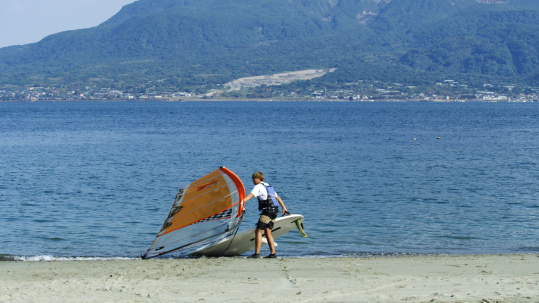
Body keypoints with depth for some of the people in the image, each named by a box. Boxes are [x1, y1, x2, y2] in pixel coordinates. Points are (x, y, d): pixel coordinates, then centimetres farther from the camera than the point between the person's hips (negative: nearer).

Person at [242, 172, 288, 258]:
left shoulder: (259, 186, -4)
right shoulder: (268, 186, 23)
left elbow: (251, 195, -22)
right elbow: (277, 197, 28)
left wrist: (242, 201, -35)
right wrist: (284, 208, 33)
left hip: (267, 211, -9)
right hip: (274, 212, 9)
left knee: (258, 231, -8)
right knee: (268, 233, 11)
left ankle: (257, 253, -13)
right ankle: (273, 253, 7)